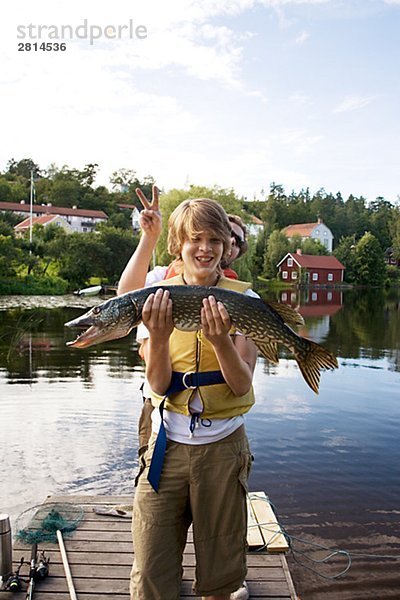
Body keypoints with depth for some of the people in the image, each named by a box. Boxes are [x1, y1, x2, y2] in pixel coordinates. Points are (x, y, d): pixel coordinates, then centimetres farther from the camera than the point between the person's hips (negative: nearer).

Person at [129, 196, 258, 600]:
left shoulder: (242, 299, -3)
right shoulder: (156, 298, -1)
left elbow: (242, 386, -9)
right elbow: (159, 385, -8)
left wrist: (220, 341, -27)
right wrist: (158, 336, -26)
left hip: (223, 445, 0)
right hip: (168, 441, 1)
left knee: (220, 567, 15)